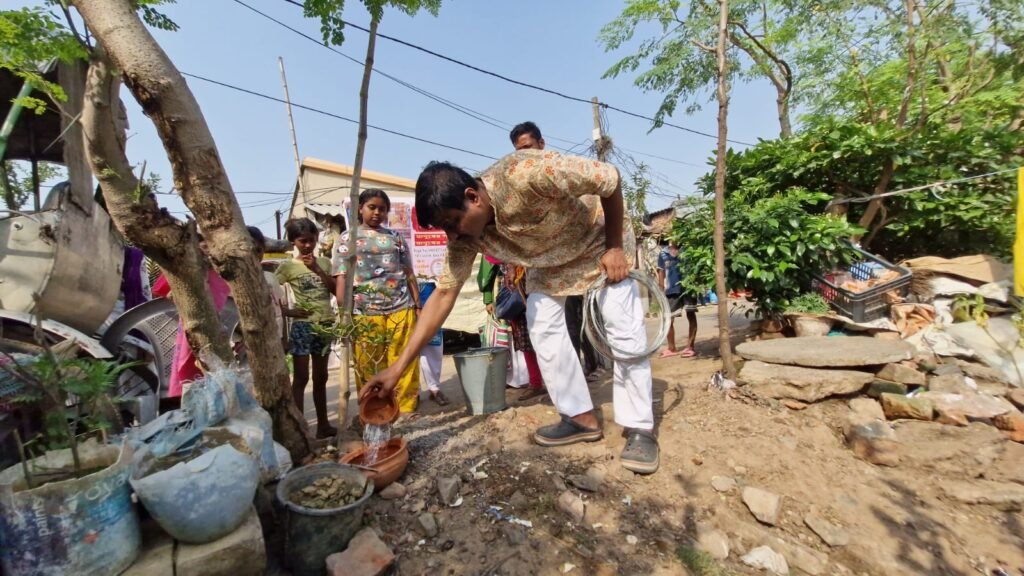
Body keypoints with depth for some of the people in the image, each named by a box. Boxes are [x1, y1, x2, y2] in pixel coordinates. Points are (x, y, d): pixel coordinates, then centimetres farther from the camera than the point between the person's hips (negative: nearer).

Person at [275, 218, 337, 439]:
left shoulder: (324, 262, 7)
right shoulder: (288, 266, -4)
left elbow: (336, 290, -2)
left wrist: (317, 269, -10)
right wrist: (287, 311, -13)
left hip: (324, 324, 4)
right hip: (302, 326, -4)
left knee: (320, 377, 13)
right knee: (301, 378, 0)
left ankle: (323, 424, 23)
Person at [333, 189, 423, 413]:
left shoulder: (396, 237, 16)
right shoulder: (347, 238, 9)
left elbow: (409, 273, 15)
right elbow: (342, 278, 2)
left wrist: (418, 304, 7)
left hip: (401, 308, 2)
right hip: (365, 312, -1)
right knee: (368, 366, 5)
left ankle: (407, 410, 13)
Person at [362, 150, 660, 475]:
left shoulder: (528, 173, -40)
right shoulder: (465, 236, -21)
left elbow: (610, 179, -28)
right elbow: (445, 293, -17)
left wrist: (615, 247, -23)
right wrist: (399, 366, -19)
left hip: (598, 246, -4)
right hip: (546, 262, 5)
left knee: (624, 330, -11)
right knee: (542, 330, -6)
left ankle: (640, 429, 2)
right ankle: (581, 417, 8)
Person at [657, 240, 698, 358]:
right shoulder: (663, 253, 4)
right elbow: (661, 273, 6)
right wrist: (662, 291, 1)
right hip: (671, 290, 2)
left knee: (691, 317, 4)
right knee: (669, 320, 6)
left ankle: (690, 347, 15)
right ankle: (671, 348, 22)